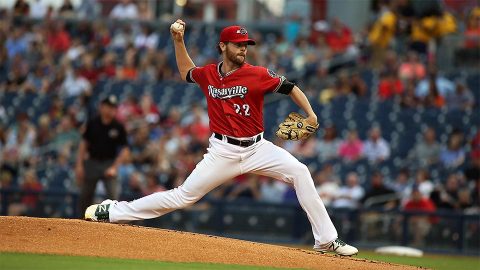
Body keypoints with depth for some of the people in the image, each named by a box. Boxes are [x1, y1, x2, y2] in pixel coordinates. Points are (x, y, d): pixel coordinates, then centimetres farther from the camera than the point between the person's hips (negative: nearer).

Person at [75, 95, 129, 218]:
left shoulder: (118, 127, -4)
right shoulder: (92, 123, 1)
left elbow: (125, 150, -3)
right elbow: (84, 143, 7)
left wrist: (114, 167, -12)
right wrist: (79, 165, 1)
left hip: (109, 163, -2)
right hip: (92, 162, 2)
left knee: (113, 195, -16)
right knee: (85, 197, 7)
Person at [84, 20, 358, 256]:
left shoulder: (258, 75, -9)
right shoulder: (208, 74, 1)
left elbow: (290, 87, -5)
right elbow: (187, 72, 24)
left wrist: (311, 115, -20)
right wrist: (179, 41, 13)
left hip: (257, 148, -1)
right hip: (223, 151, 1)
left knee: (300, 172, -20)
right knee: (184, 196, -2)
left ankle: (327, 240, -15)